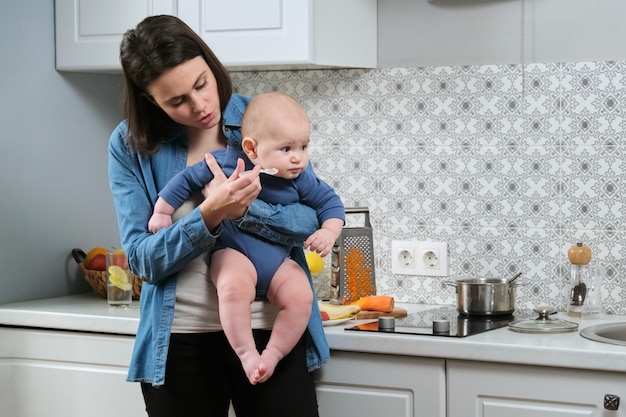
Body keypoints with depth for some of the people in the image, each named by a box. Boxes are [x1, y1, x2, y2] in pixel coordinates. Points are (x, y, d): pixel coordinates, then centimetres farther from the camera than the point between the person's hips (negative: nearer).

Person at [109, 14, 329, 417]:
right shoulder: (131, 145, -4)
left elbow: (311, 218, -5)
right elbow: (143, 259, -10)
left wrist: (244, 209, -24)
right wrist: (210, 216, -26)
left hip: (269, 330, 0)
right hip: (180, 341, 0)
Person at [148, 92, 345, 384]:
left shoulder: (300, 179, -1)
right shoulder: (226, 162, -9)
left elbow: (328, 200, 9)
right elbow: (187, 179, 2)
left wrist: (329, 231, -8)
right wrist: (162, 212, 5)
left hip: (278, 260, 4)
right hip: (234, 253, -4)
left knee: (300, 296, -23)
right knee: (234, 287, -36)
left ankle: (272, 354, -10)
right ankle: (246, 353, -25)